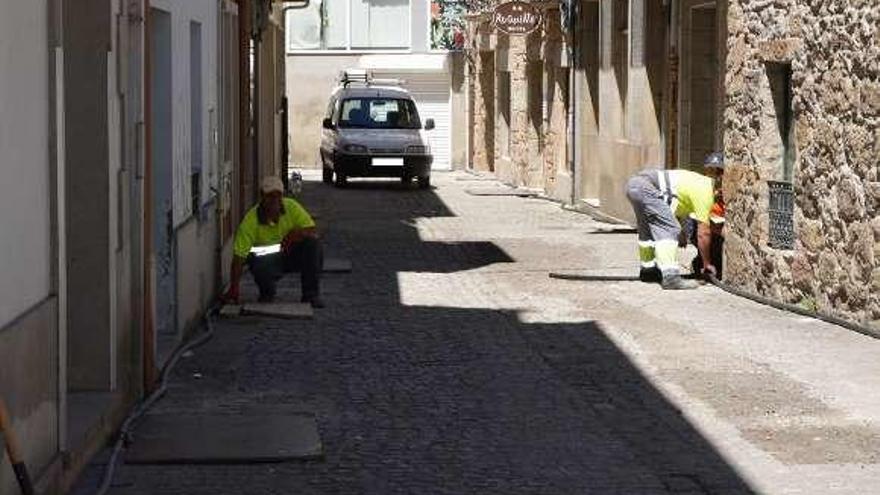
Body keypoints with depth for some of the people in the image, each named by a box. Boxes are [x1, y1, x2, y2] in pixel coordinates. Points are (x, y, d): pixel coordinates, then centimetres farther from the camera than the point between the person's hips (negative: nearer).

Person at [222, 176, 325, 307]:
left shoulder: (291, 207, -14)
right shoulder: (251, 220, -21)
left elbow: (312, 231, -15)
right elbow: (239, 255, -24)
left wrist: (296, 234, -38)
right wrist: (233, 289, -31)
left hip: (292, 254, 2)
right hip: (267, 258, -2)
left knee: (312, 244, -26)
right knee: (260, 266, -37)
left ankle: (311, 295, -11)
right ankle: (267, 295, 1)